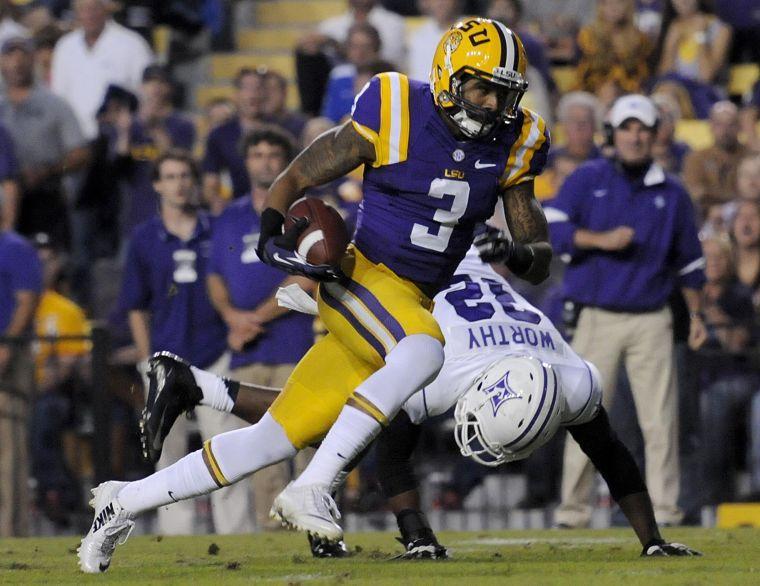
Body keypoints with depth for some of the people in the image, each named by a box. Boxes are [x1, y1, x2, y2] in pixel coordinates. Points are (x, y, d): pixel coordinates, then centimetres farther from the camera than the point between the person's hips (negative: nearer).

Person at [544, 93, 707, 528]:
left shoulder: (672, 194, 11)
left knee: (661, 418, -3)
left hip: (652, 321, 2)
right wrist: (601, 240, -19)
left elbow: (688, 261, 17)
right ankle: (573, 507, 2)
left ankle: (664, 507, 2)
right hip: (597, 319, -2)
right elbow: (550, 228, -7)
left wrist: (697, 314, 11)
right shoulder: (587, 180, 5)